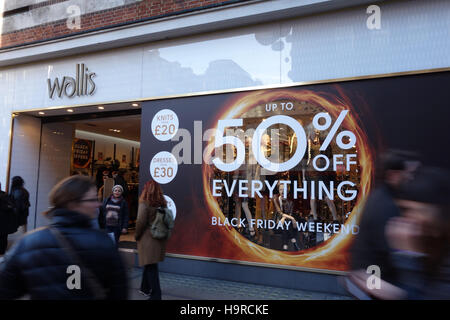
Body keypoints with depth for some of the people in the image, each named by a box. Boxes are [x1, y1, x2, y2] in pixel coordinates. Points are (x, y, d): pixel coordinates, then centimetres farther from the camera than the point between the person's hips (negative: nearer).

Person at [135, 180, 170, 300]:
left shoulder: (145, 203, -13)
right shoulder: (163, 203, 4)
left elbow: (141, 222, -16)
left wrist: (137, 235, 0)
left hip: (147, 238, -6)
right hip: (160, 238, 6)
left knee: (151, 267, 0)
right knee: (149, 264, 22)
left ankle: (156, 295, 1)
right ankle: (145, 288, 38)